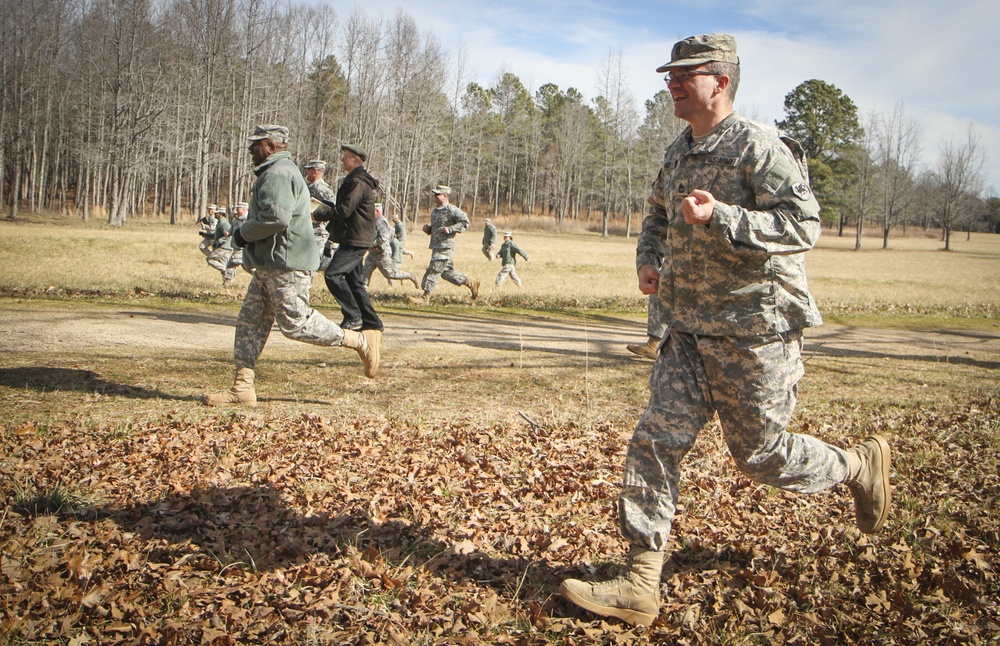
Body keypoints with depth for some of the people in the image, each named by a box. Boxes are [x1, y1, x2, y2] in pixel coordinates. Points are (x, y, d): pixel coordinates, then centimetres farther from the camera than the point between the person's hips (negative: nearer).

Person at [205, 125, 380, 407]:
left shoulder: (278, 174, -14)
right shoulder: (275, 172, 22)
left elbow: (277, 218, -27)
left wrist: (243, 233, -12)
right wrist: (247, 233, 16)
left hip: (286, 266, -11)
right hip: (269, 265, 11)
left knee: (295, 323, -8)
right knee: (249, 322, 8)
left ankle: (361, 341, 4)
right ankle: (243, 387, 9)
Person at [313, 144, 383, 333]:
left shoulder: (358, 182, -16)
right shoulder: (354, 180, 19)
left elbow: (343, 211, -21)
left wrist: (317, 215, -9)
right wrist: (323, 203, 14)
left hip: (355, 240, -11)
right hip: (354, 239, 11)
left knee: (332, 274, -17)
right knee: (354, 281, 13)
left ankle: (353, 317, -12)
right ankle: (372, 322, 16)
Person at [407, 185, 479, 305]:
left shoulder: (452, 210, -11)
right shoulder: (435, 212, 17)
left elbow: (465, 222, -15)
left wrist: (450, 229, -22)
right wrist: (428, 229, 5)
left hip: (445, 246, -10)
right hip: (436, 245, 10)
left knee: (434, 270, -9)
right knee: (447, 271, 13)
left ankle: (425, 298, -5)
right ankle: (471, 283, 24)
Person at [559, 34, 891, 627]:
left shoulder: (759, 147, -13)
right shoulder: (677, 153, 13)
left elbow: (804, 224, -22)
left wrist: (719, 218, -30)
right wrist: (647, 259, 12)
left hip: (756, 330, -7)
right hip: (691, 331, 7)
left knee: (760, 454, 5)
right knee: (657, 441, -2)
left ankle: (862, 464, 35)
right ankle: (640, 587, 3)